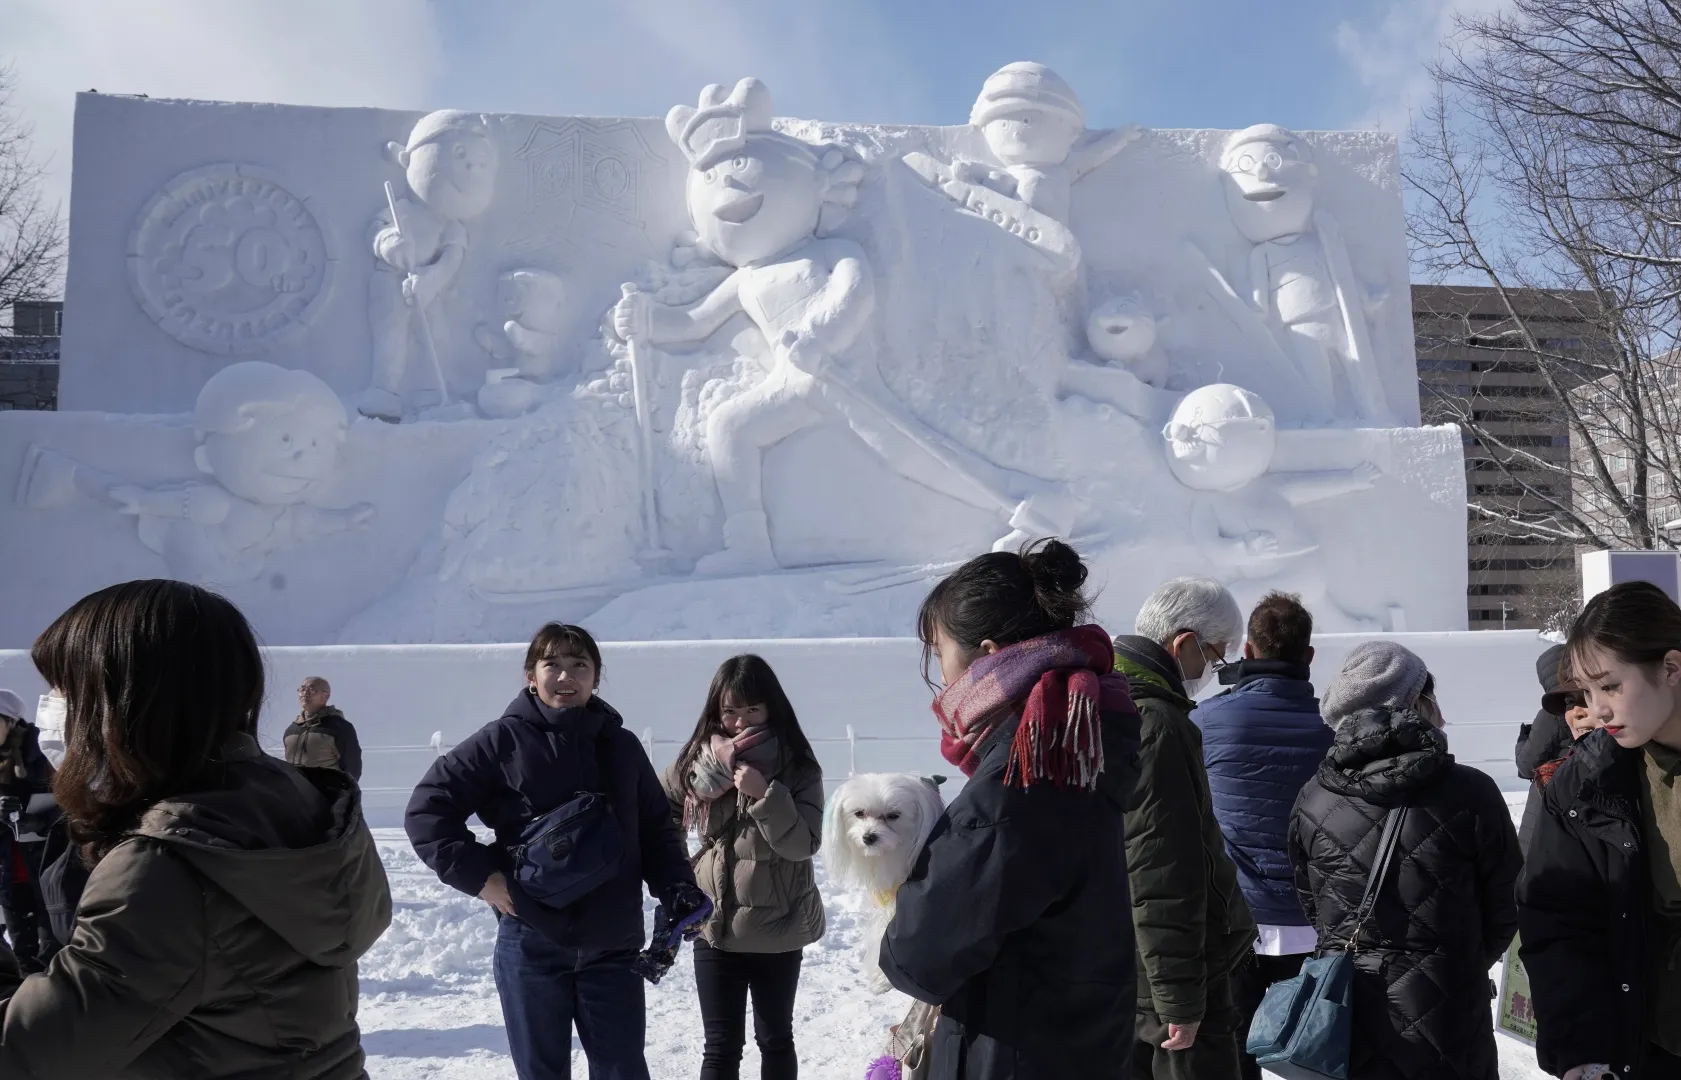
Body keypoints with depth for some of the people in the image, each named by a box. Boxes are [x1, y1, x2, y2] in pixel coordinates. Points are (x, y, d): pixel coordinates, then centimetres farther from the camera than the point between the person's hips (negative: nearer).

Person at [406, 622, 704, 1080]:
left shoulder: (622, 746, 7)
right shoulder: (503, 740, -4)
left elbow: (657, 830, 12)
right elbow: (427, 809, -2)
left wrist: (678, 889, -4)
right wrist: (478, 875, -9)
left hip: (612, 946, 2)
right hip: (532, 944, -2)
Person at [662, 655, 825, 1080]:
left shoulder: (798, 766, -9)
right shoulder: (700, 760, -3)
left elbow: (804, 844, -16)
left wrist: (764, 794, -27)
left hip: (778, 929, -1)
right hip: (715, 927, 1)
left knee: (775, 1038, 16)